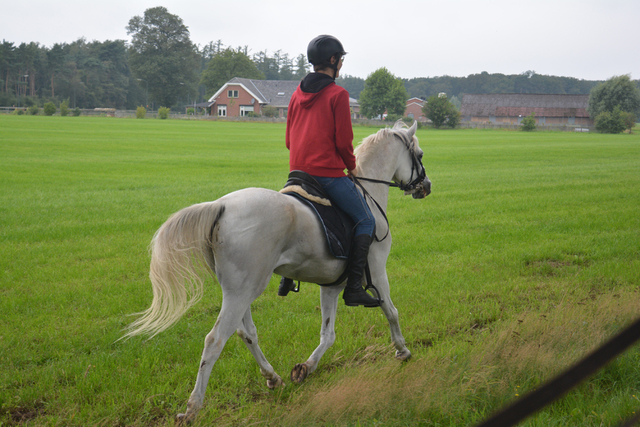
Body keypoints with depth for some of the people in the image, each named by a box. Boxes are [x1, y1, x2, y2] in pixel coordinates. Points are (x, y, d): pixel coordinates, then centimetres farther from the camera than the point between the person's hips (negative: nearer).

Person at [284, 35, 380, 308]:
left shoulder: (297, 94, 13)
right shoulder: (338, 94, -8)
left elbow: (288, 140, 16)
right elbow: (343, 141, -11)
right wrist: (351, 166, 5)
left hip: (298, 172, 7)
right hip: (329, 173, -7)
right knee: (366, 221, 2)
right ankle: (354, 287, -9)